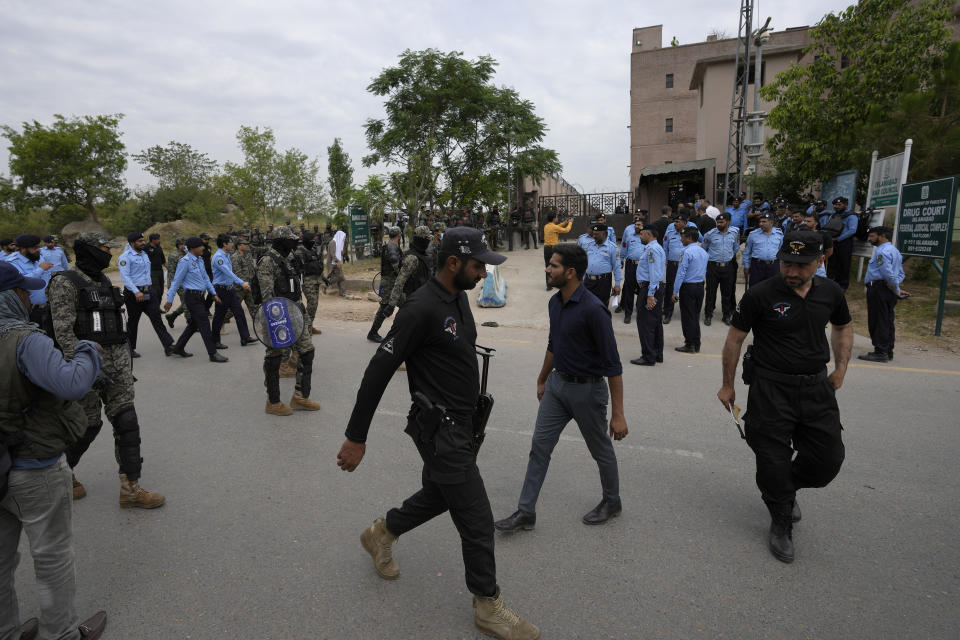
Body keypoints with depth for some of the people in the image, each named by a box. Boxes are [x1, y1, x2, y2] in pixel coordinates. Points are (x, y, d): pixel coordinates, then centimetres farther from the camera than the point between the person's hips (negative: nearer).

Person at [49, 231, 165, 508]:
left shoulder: (104, 281, 15)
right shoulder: (66, 282, -8)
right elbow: (63, 330, -16)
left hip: (117, 361, 7)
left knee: (126, 420, 3)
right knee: (89, 423, 5)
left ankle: (130, 488, 9)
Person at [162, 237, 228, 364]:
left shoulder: (199, 260, 13)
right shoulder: (185, 261, -12)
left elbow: (205, 278, 22)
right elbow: (176, 281, -10)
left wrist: (214, 293, 18)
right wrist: (169, 300, -7)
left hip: (200, 296, 9)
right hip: (192, 296, -9)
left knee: (194, 324, 16)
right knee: (204, 324, -9)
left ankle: (178, 348, 29)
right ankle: (212, 354, -6)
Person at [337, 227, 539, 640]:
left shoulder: (459, 297, 5)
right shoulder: (422, 308, -24)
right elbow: (378, 371, -21)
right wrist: (355, 437, -16)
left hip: (460, 422, 9)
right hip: (440, 429, -9)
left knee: (438, 496, 26)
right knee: (477, 520, 2)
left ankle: (381, 534, 50)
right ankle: (488, 606, 24)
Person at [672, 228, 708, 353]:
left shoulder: (687, 252, -16)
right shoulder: (703, 252, 10)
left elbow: (681, 273, -17)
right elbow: (705, 272, 16)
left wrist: (675, 291, -14)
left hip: (688, 287, -8)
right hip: (700, 287, 8)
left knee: (687, 317, 1)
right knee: (696, 316, 15)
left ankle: (689, 345, 5)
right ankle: (696, 345, 20)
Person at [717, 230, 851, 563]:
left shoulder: (830, 292, 2)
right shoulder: (760, 295, -12)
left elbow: (843, 327, 22)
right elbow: (734, 339, -4)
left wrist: (841, 368, 13)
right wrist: (727, 385, 1)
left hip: (816, 387, 4)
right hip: (771, 389, -4)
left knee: (828, 459, 6)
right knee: (774, 461, 2)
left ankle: (787, 489, 39)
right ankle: (781, 525, 26)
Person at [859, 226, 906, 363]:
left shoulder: (882, 251, -12)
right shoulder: (895, 251, 22)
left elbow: (888, 273, -21)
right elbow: (901, 274, 22)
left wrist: (896, 290, -11)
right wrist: (896, 288, 8)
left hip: (879, 289, -10)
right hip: (890, 291, 10)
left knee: (878, 321, -8)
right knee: (888, 320, 12)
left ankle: (880, 352, -7)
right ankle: (888, 352, 17)